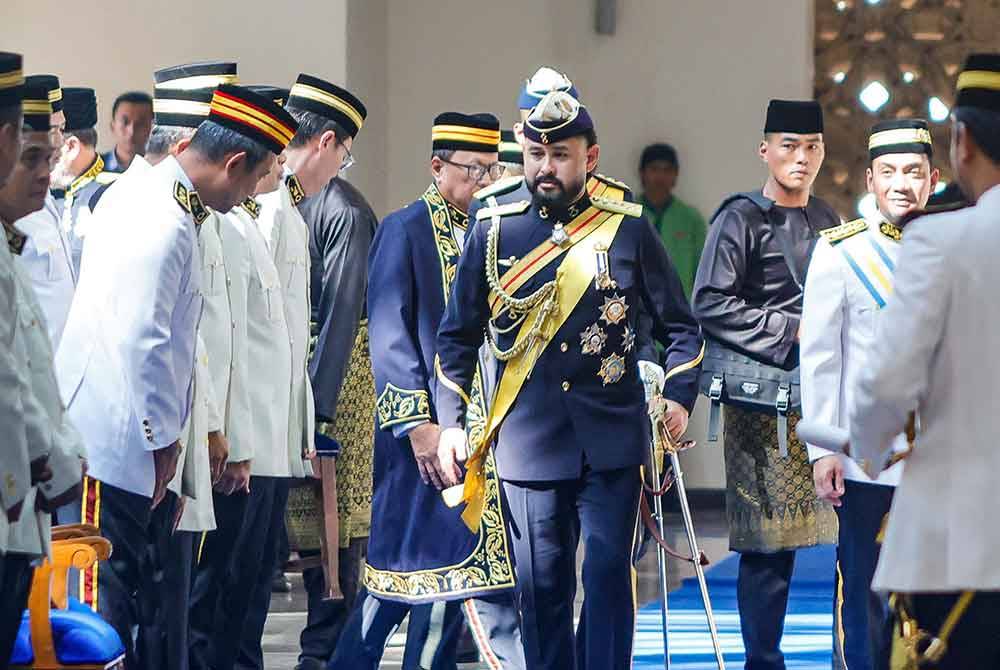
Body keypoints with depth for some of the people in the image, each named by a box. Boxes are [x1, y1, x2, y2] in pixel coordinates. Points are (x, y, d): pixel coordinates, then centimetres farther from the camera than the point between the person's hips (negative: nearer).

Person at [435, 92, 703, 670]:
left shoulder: (627, 226, 2)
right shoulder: (494, 228, 5)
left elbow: (679, 324, 10)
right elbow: (458, 335, 10)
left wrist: (680, 396, -4)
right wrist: (451, 423, 3)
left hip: (611, 441, -1)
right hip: (529, 443, 1)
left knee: (609, 575, -4)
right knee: (541, 586, 4)